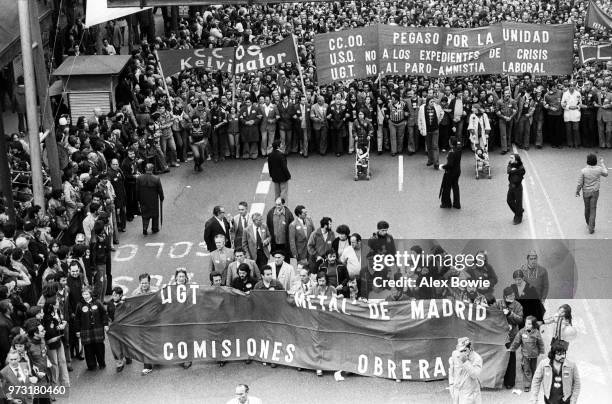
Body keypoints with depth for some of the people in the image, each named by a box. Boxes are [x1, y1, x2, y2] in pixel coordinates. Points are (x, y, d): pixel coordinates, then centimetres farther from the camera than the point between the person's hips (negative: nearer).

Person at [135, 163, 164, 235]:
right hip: (154, 201, -1)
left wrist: (138, 199, 9)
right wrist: (161, 199, 7)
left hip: (143, 200, 1)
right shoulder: (156, 179, -19)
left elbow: (137, 190, -3)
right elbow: (160, 190, -10)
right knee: (155, 214, 18)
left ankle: (145, 228, 2)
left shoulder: (139, 178, -13)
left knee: (145, 215, 15)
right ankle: (155, 228, 28)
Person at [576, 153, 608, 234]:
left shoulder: (583, 171, -19)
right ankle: (591, 228, -1)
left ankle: (588, 223, 44)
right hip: (595, 192, 0)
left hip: (586, 192, 0)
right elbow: (605, 174, 10)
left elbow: (580, 183, -12)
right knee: (593, 210, 4)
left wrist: (577, 192, 5)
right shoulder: (599, 169, -14)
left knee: (587, 208, 21)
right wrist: (602, 163, 21)